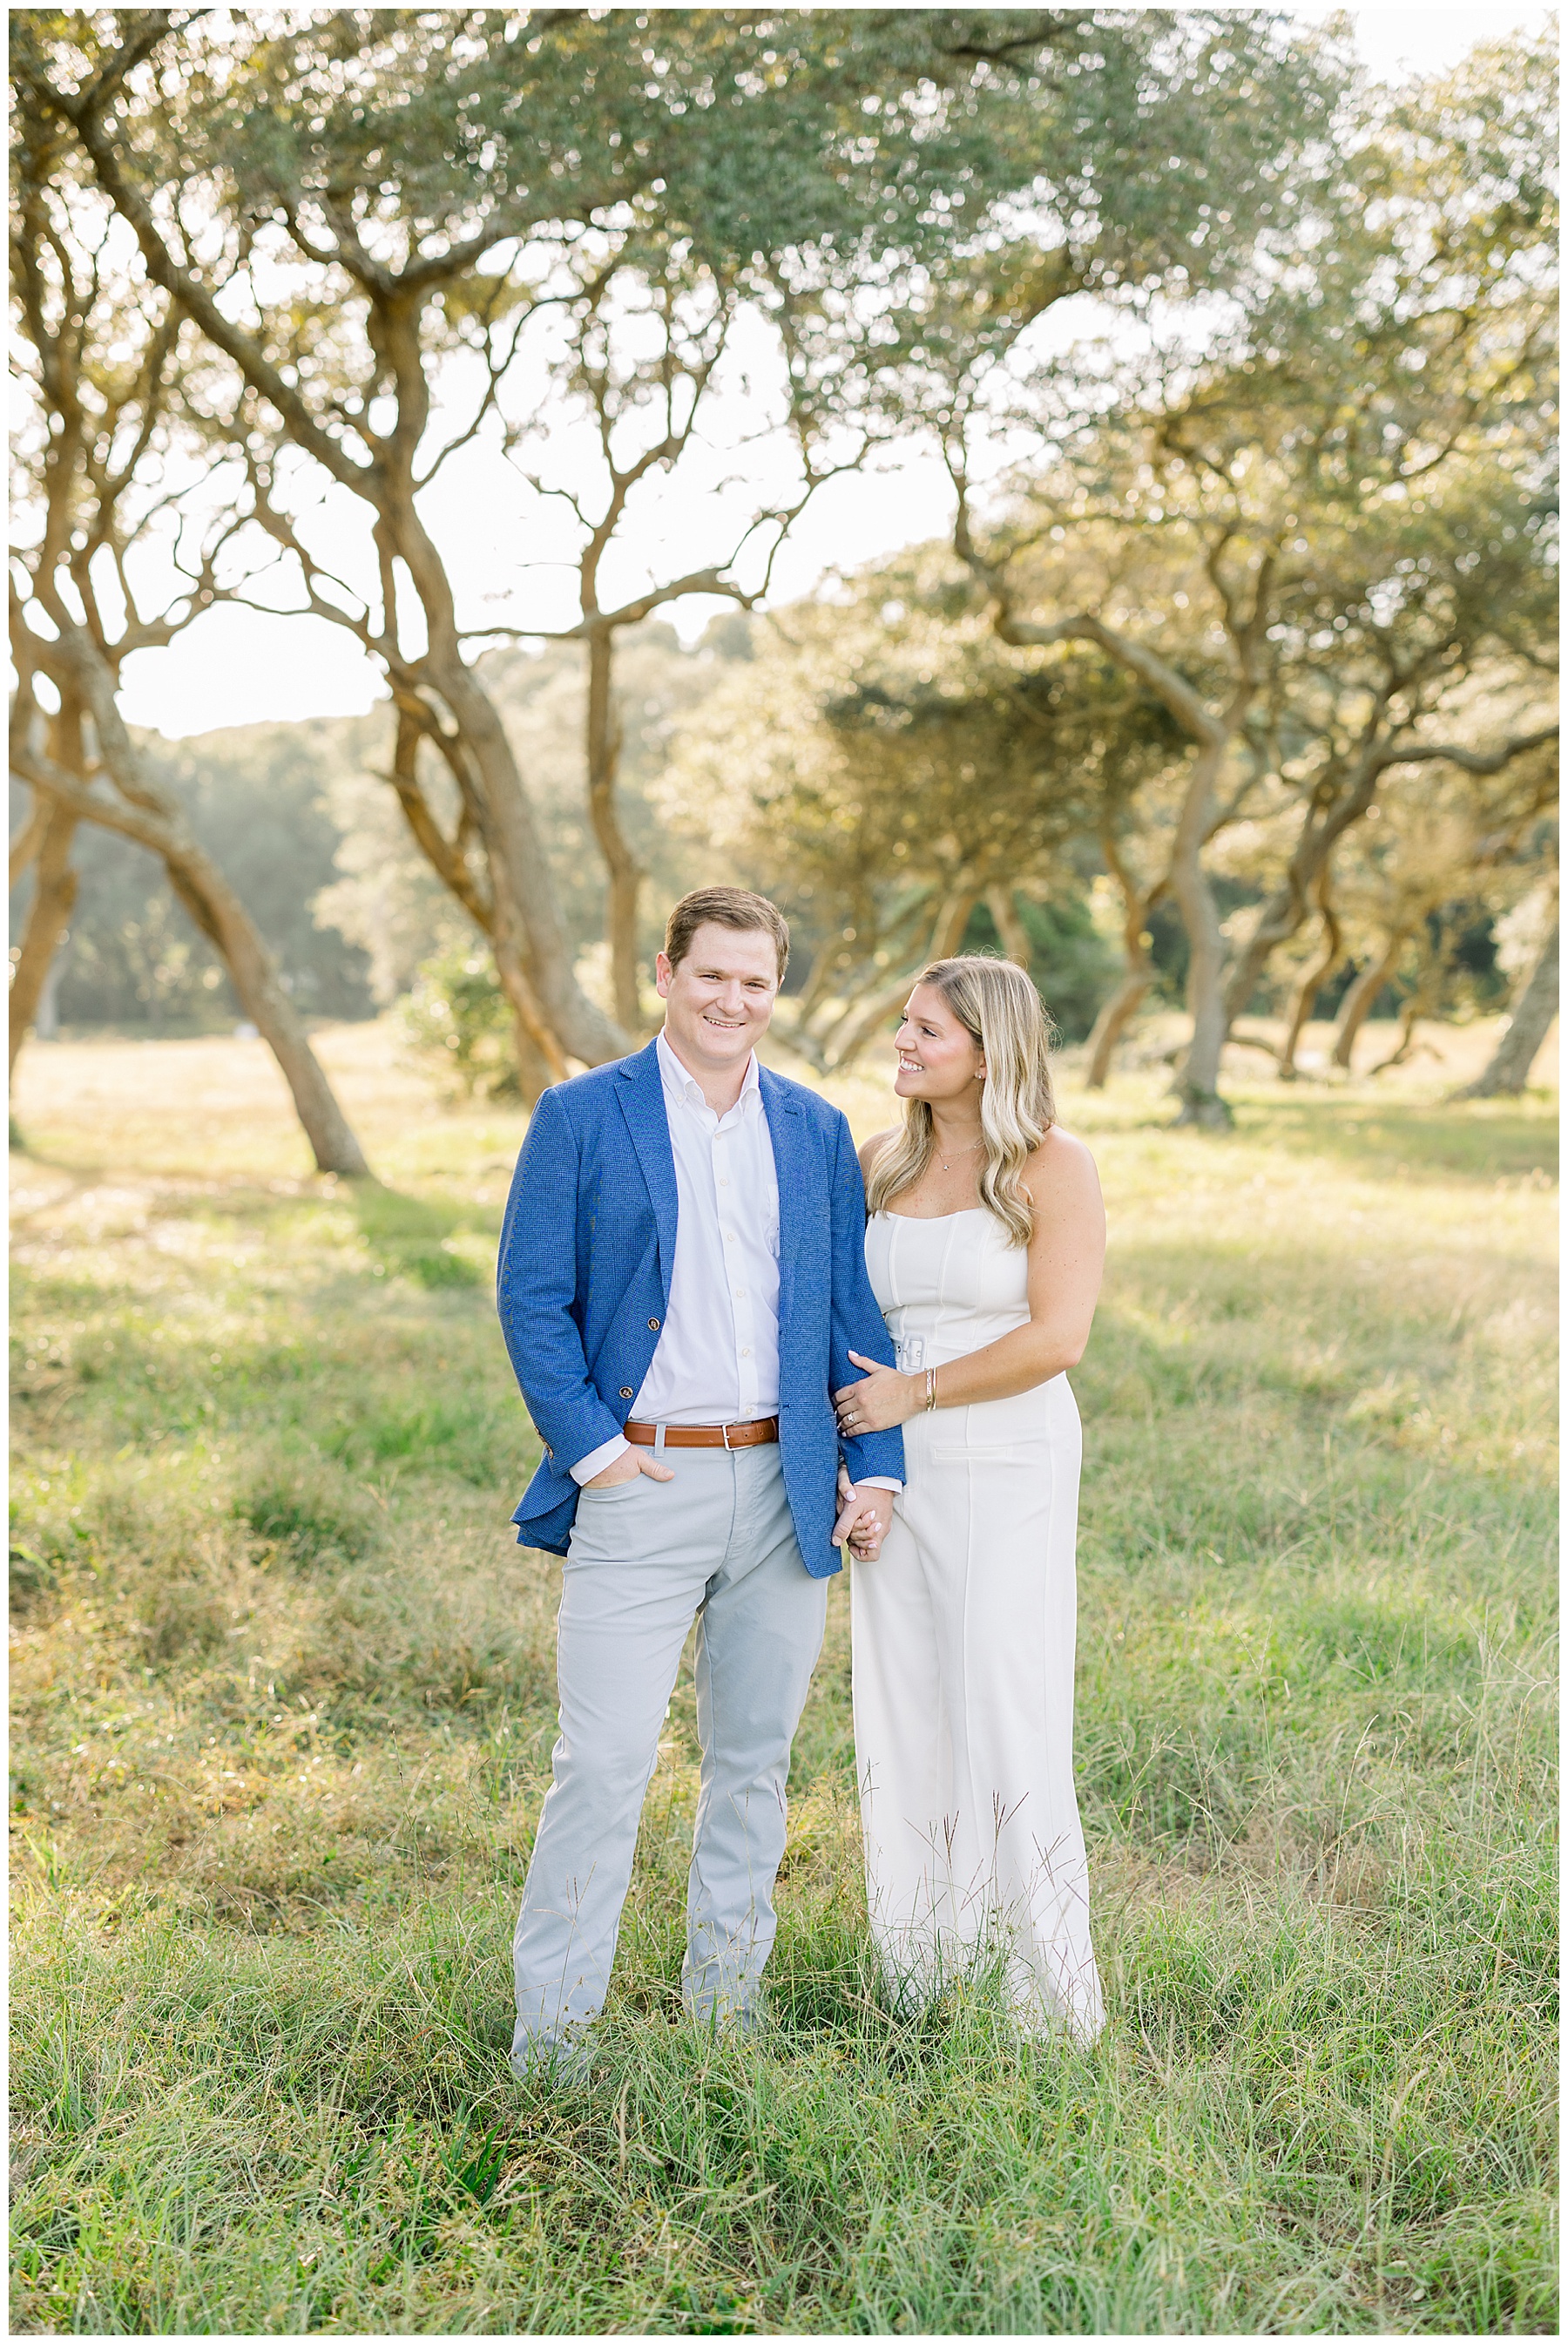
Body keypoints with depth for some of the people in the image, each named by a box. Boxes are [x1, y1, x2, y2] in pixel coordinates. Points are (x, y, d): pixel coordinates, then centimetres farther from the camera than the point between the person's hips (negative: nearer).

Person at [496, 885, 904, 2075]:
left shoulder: (818, 1130, 11)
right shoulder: (582, 1116, 0)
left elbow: (854, 1311, 11)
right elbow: (531, 1295, -3)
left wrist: (876, 1467, 3)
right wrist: (590, 1444, -11)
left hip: (786, 1488, 4)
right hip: (643, 1486, -4)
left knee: (756, 1755, 12)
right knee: (603, 1763, -5)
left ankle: (727, 2000, 27)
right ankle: (552, 2031, 7)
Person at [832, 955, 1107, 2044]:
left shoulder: (1054, 1165, -8)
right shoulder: (880, 1163, 8)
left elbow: (1057, 1337, -15)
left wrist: (916, 1392, -12)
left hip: (1009, 1468, -5)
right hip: (893, 1470, 5)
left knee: (1008, 1720, -3)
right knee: (904, 1718, 9)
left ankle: (1051, 2003, 11)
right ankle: (919, 1985, 21)